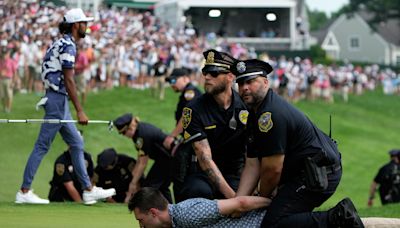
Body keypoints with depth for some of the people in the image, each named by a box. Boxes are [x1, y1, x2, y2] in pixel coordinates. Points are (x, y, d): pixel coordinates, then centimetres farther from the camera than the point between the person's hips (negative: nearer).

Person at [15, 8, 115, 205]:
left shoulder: (61, 44, 16)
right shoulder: (68, 46, -14)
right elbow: (68, 81, -19)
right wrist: (80, 111, -20)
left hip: (58, 99, 10)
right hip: (58, 99, -10)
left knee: (76, 144, 11)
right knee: (42, 146, -6)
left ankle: (88, 190, 13)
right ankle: (24, 192, -4)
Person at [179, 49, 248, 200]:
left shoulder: (246, 107, -6)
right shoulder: (194, 110, -10)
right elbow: (205, 158, -17)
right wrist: (231, 195, -27)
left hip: (236, 174, 2)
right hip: (204, 174, -2)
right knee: (199, 191, -33)